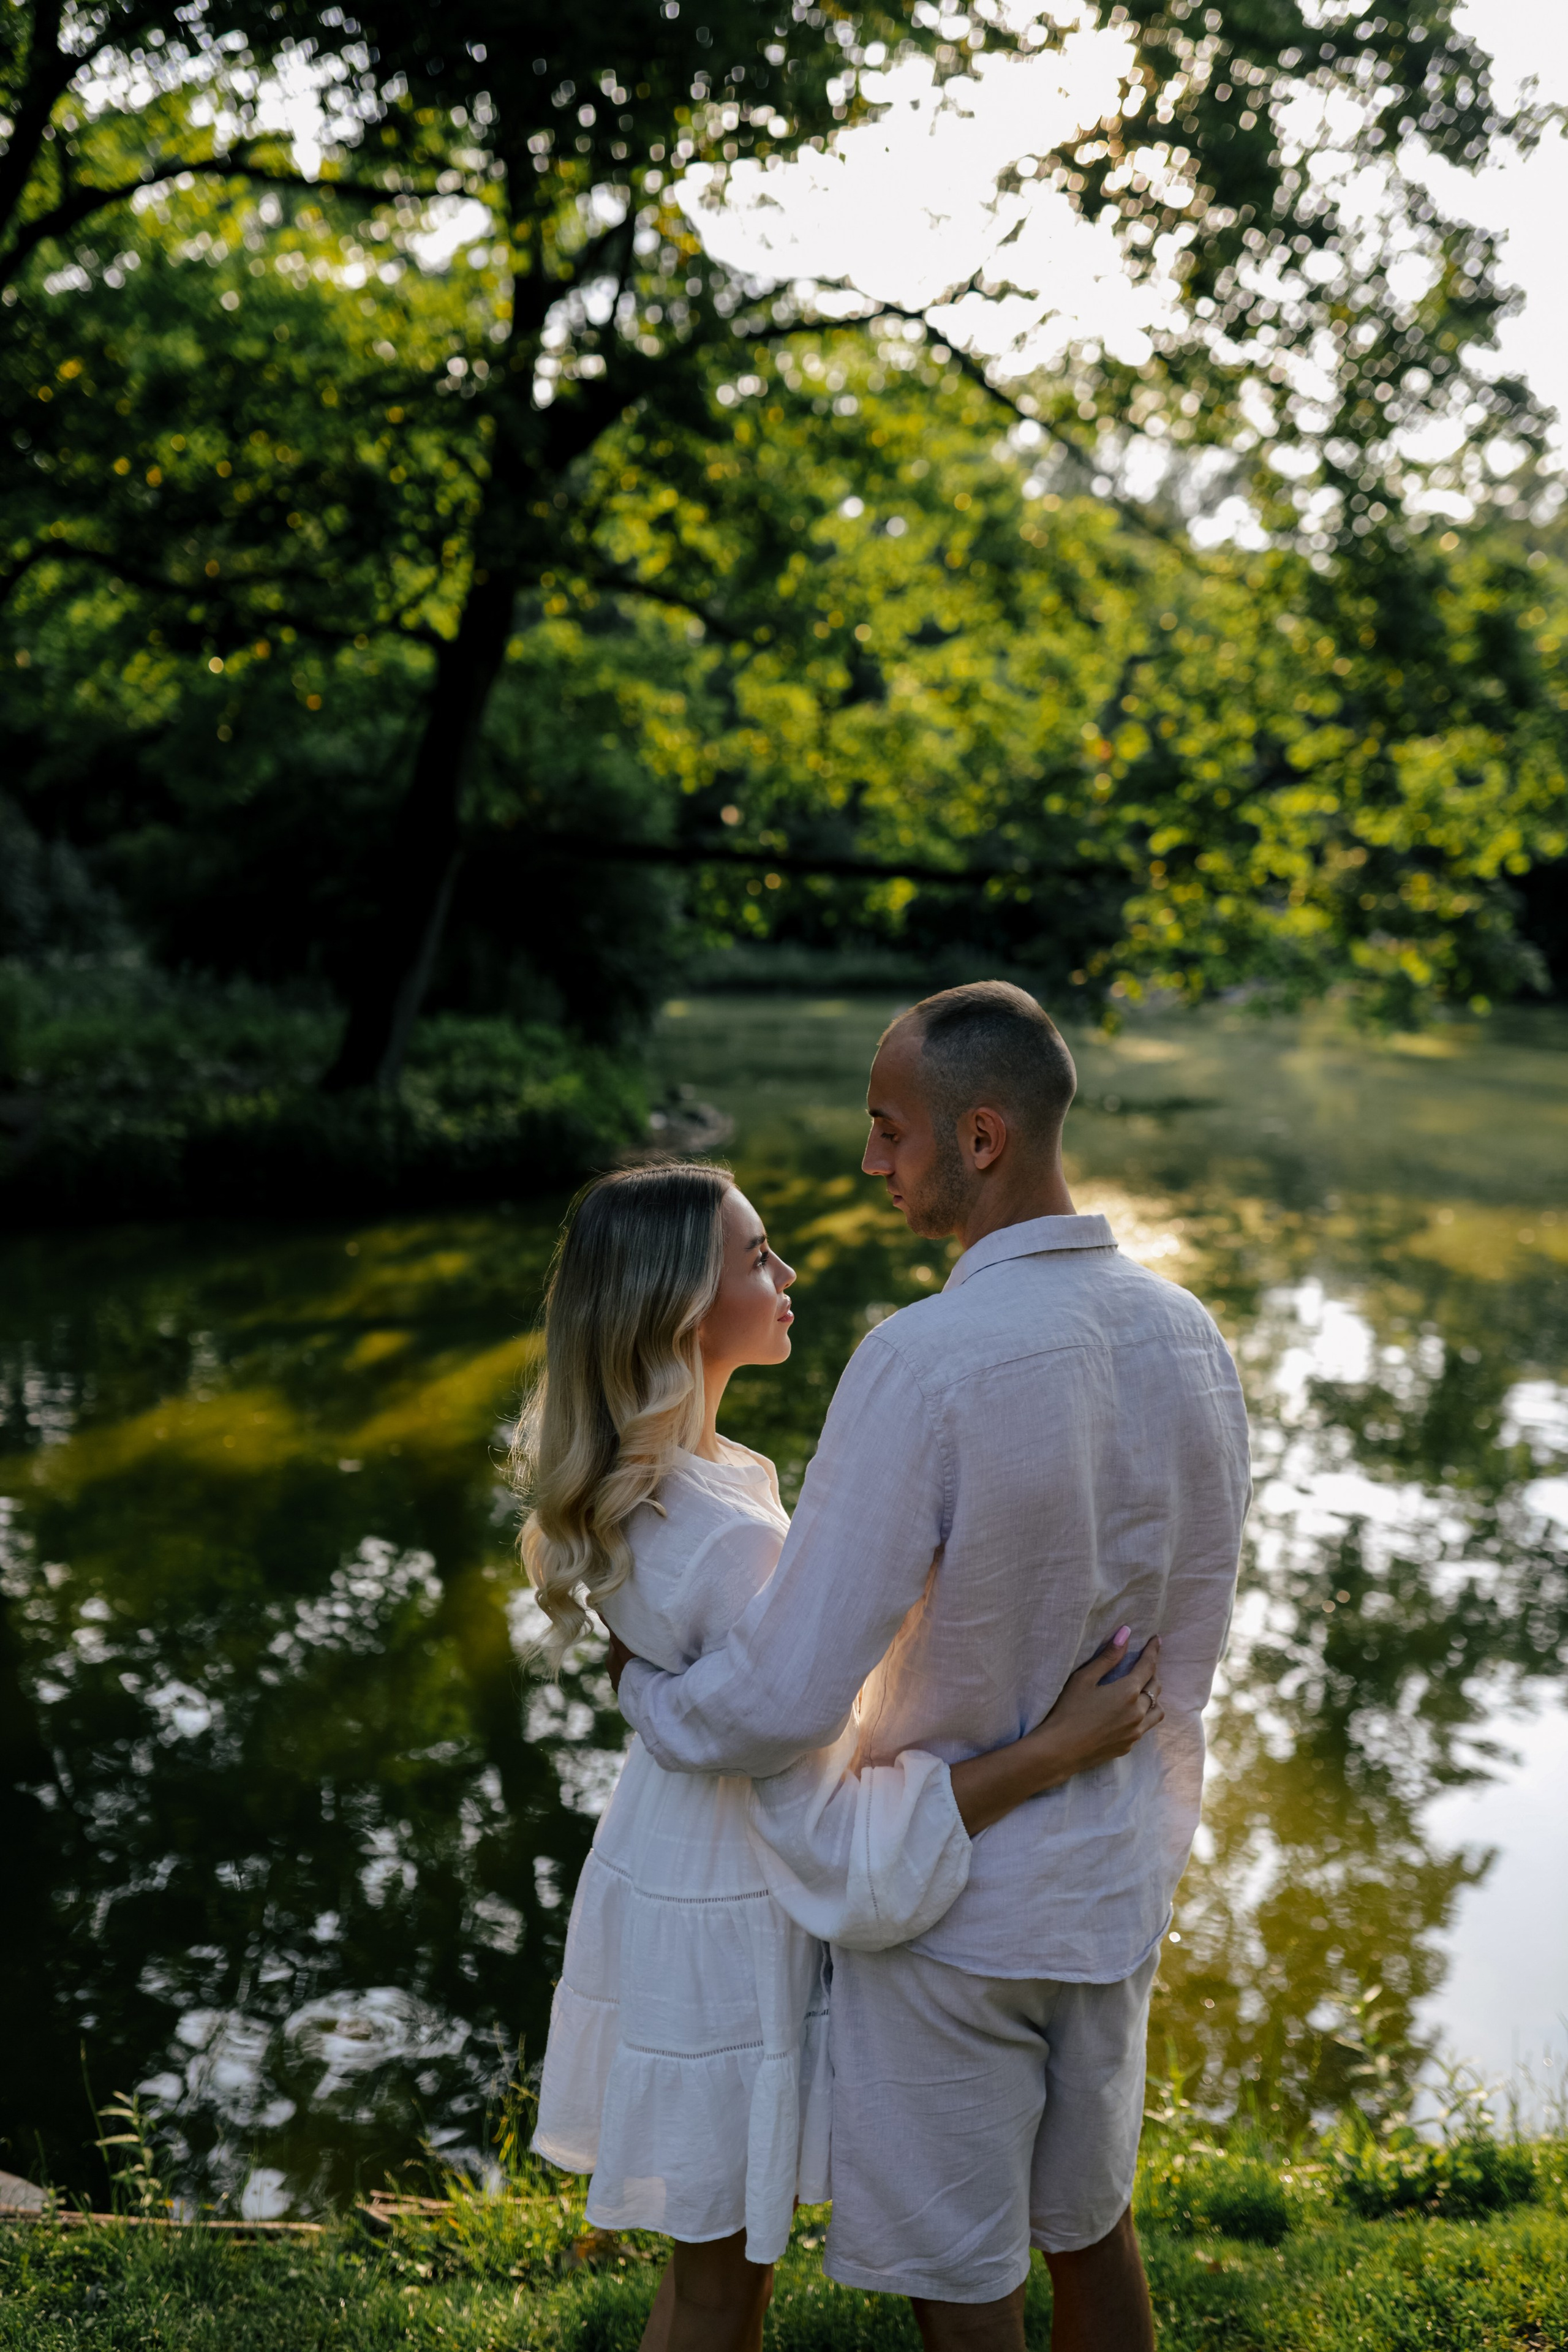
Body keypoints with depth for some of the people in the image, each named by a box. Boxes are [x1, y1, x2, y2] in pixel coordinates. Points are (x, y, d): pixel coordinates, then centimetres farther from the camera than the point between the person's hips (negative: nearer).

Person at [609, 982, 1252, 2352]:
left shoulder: (923, 1364, -28)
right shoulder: (1189, 1337, -6)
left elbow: (790, 1695, -26)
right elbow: (1189, 1649, 5)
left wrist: (645, 1688, -5)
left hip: (948, 1894, -6)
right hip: (1115, 1885, 6)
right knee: (1089, 2223, 26)